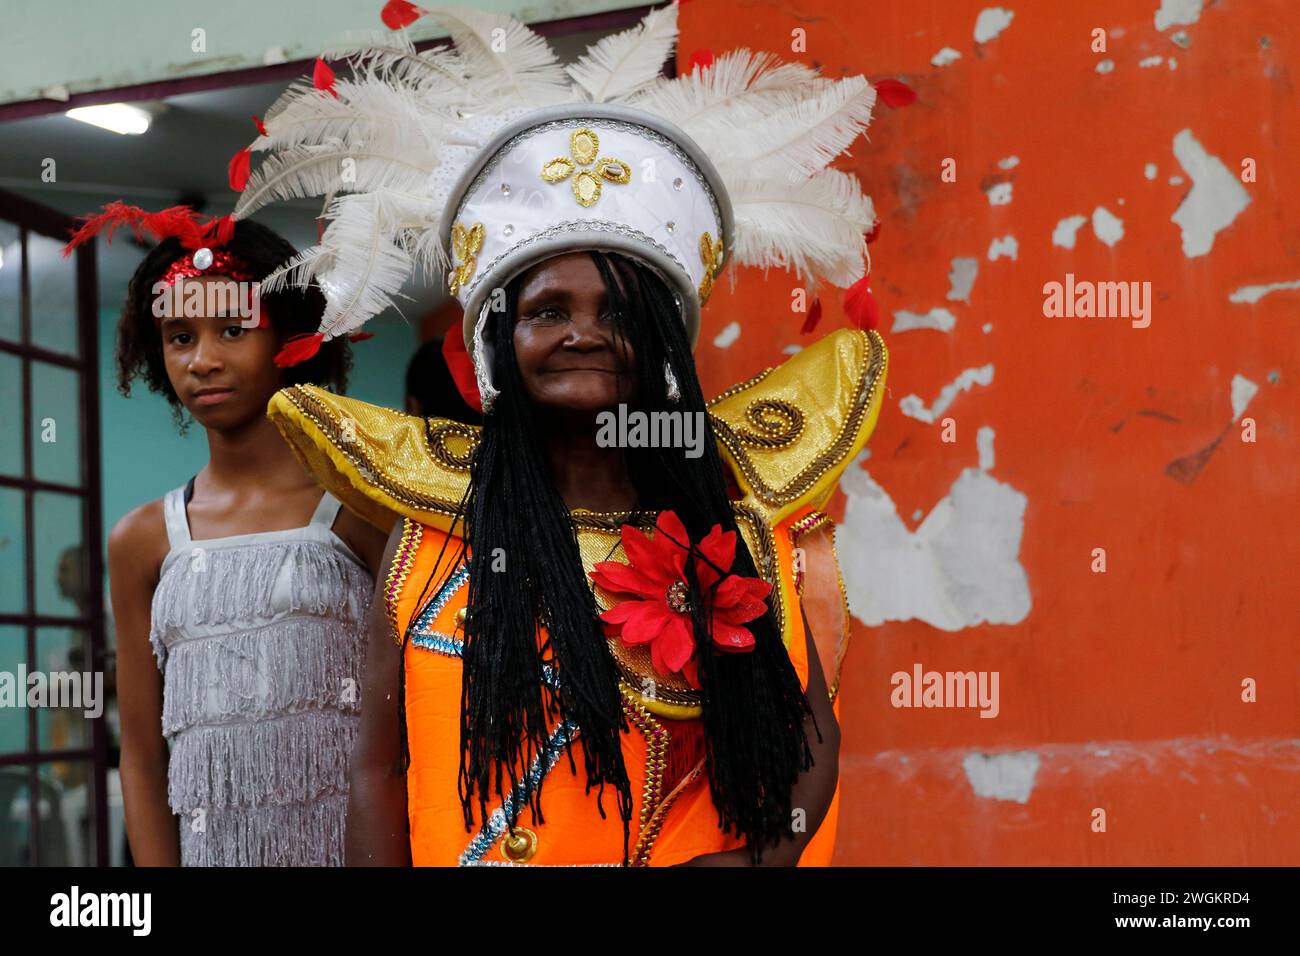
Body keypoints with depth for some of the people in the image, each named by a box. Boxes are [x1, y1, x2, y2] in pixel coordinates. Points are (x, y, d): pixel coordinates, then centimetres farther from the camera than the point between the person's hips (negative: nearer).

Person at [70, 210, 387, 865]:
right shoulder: (141, 541, 7)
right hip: (208, 843, 3)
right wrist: (156, 863, -4)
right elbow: (142, 755, 7)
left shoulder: (361, 508, -3)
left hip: (350, 834, -3)